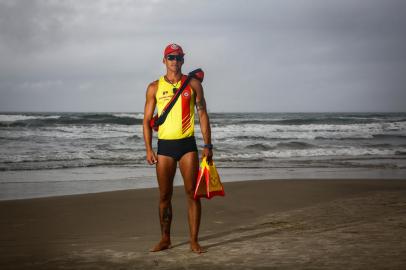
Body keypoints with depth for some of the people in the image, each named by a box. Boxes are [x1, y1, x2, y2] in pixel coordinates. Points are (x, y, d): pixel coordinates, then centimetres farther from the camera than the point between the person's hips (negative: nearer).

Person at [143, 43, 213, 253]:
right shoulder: (154, 87, 6)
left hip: (187, 144, -1)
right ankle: (165, 239, 18)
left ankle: (194, 241, 4)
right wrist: (148, 149, -2)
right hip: (164, 145, 1)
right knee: (164, 196, 6)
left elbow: (202, 114, 5)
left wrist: (208, 145, -2)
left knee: (192, 193, -3)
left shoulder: (193, 84, 5)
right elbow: (147, 120, 7)